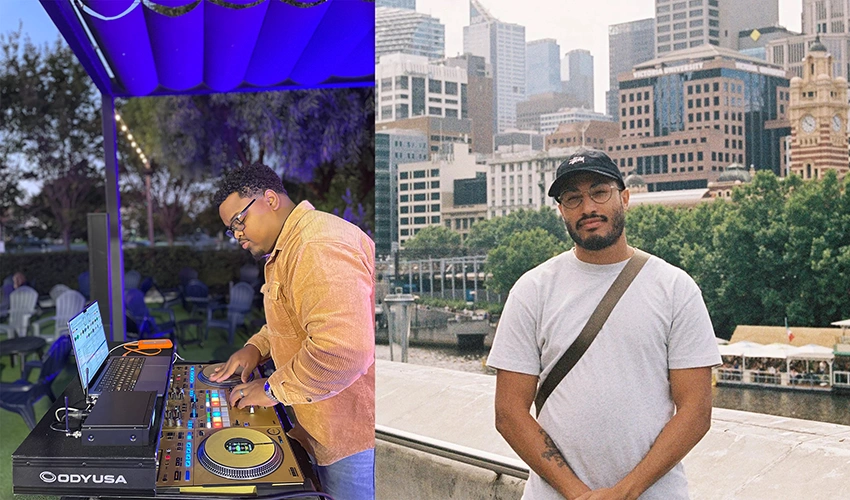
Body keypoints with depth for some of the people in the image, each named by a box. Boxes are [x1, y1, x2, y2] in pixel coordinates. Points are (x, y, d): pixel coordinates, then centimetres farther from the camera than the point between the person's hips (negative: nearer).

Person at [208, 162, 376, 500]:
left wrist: (273, 389, -20)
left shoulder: (319, 247, -24)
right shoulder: (286, 248, 15)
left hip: (355, 436, -10)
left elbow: (344, 350, -34)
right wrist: (256, 347, 10)